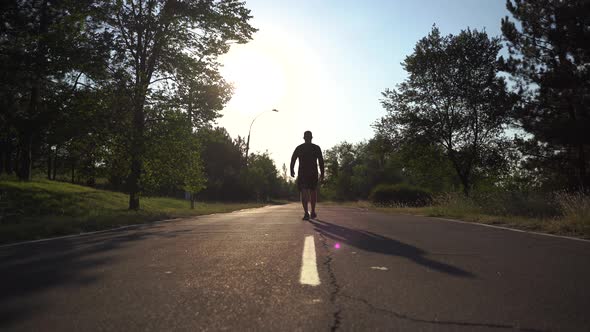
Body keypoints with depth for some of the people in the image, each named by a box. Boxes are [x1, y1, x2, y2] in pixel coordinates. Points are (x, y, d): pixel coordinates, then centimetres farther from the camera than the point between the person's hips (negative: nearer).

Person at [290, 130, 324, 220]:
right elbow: (321, 161, -1)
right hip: (313, 173, 1)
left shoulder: (299, 148, 6)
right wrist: (322, 173, 1)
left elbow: (293, 160, -1)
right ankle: (313, 212, 17)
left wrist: (292, 171, 8)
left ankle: (306, 213, -16)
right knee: (313, 192, 15)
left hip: (302, 173, 0)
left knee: (304, 193, -2)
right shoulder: (316, 148, 5)